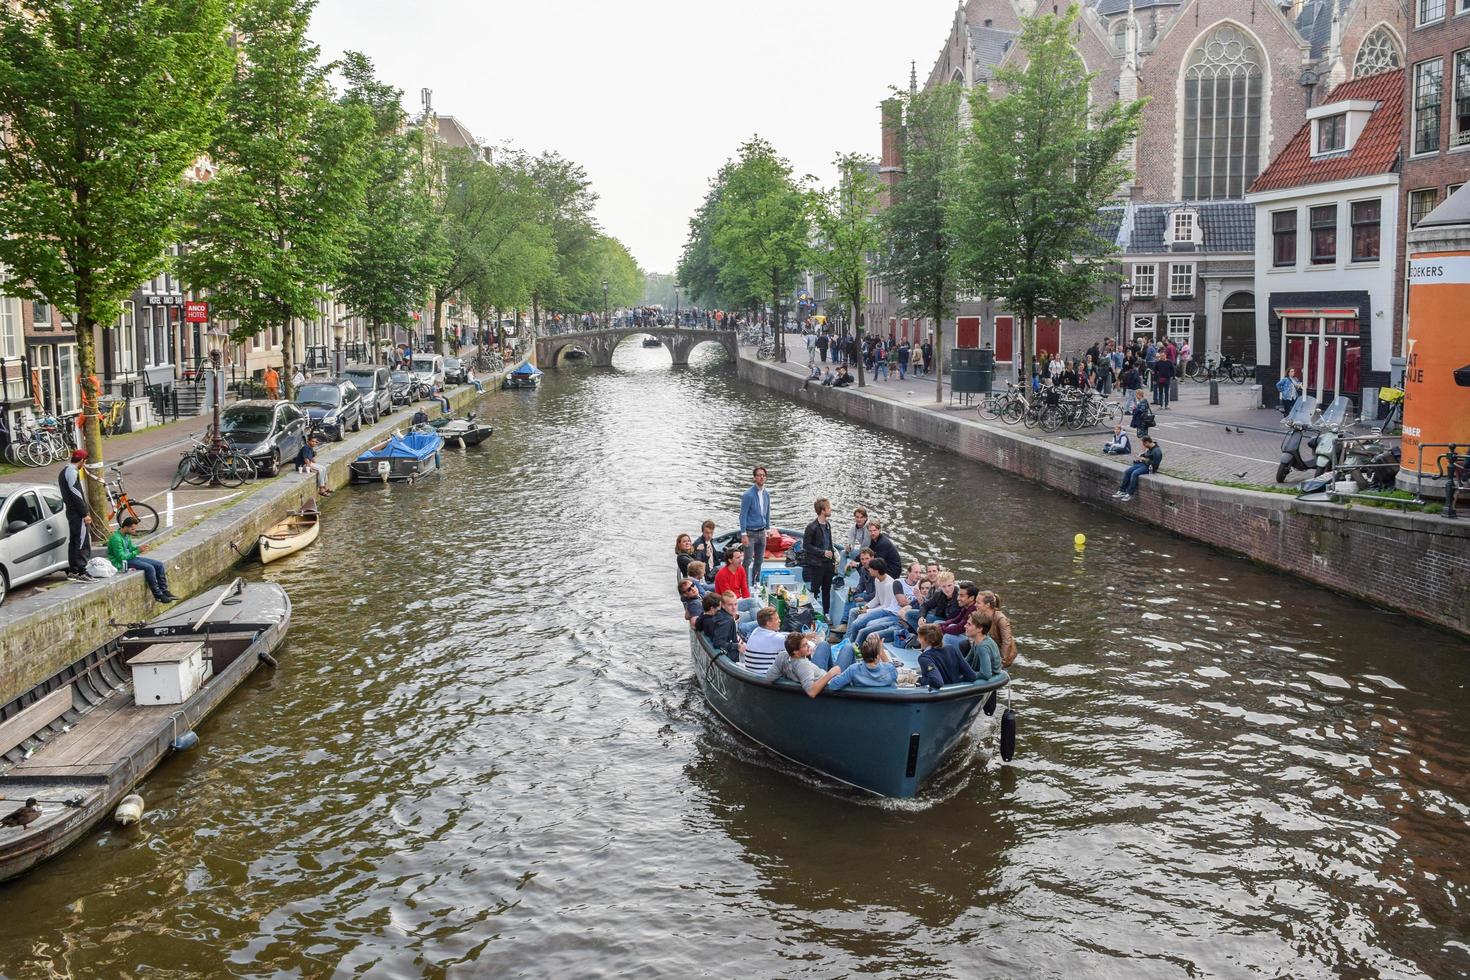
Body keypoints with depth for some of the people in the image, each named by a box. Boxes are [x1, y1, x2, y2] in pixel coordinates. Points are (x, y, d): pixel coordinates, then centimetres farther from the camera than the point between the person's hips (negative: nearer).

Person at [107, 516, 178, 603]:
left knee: (159, 564, -1)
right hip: (122, 563, -10)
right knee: (149, 568, -27)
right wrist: (137, 551, -22)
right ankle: (158, 595, -18)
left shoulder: (127, 535, 7)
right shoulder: (116, 538, -22)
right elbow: (121, 557, -24)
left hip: (130, 557, 10)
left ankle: (164, 591, 2)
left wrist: (139, 548, -4)